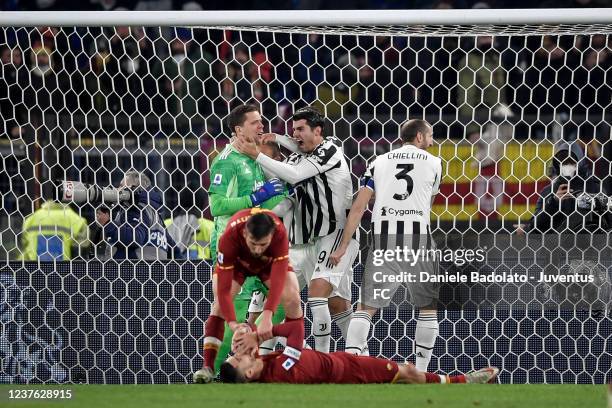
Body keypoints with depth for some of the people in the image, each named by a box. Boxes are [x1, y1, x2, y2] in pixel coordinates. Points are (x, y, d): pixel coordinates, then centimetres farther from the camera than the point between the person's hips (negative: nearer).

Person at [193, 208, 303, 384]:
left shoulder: (279, 233, -42)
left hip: (270, 261, 1)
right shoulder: (230, 237, -43)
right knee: (220, 303, -20)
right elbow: (223, 288, -41)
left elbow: (278, 279, -48)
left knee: (293, 300, -18)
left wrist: (267, 317, -60)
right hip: (236, 261, -1)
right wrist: (232, 323, -54)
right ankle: (208, 367, -18)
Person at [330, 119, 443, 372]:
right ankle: (421, 372, 11)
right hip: (418, 238, -1)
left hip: (383, 239, 1)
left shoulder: (380, 162, 12)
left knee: (366, 307, 5)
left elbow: (359, 207, 5)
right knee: (429, 307, 14)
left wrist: (343, 246, 8)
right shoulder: (433, 163, 11)